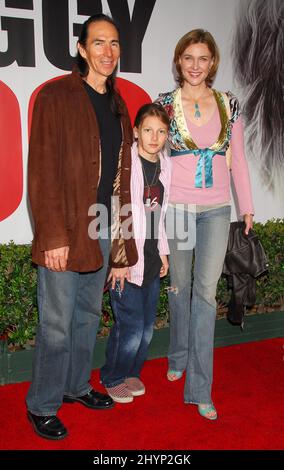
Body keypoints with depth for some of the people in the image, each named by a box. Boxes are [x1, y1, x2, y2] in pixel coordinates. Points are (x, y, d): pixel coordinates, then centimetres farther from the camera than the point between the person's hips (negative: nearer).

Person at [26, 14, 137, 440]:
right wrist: (53, 236, -18)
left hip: (103, 230, 7)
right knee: (57, 322, 2)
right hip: (66, 230, -7)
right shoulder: (56, 97, -6)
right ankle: (42, 406, 20)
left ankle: (77, 385, 36)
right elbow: (43, 171, -12)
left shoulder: (117, 106, 15)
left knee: (89, 314, 17)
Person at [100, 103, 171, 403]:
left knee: (147, 326, 12)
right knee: (131, 326, -3)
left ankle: (131, 372, 35)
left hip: (151, 257, 6)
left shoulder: (165, 165, 9)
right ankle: (113, 378, 22)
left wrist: (163, 251, 16)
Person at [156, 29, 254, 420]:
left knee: (206, 293, -3)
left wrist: (247, 207, 9)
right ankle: (178, 358, 36)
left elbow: (238, 160, 9)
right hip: (177, 207, -1)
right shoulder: (165, 104, 0)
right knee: (180, 286, 12)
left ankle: (200, 389, 6)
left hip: (216, 210, 1)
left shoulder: (229, 105, 5)